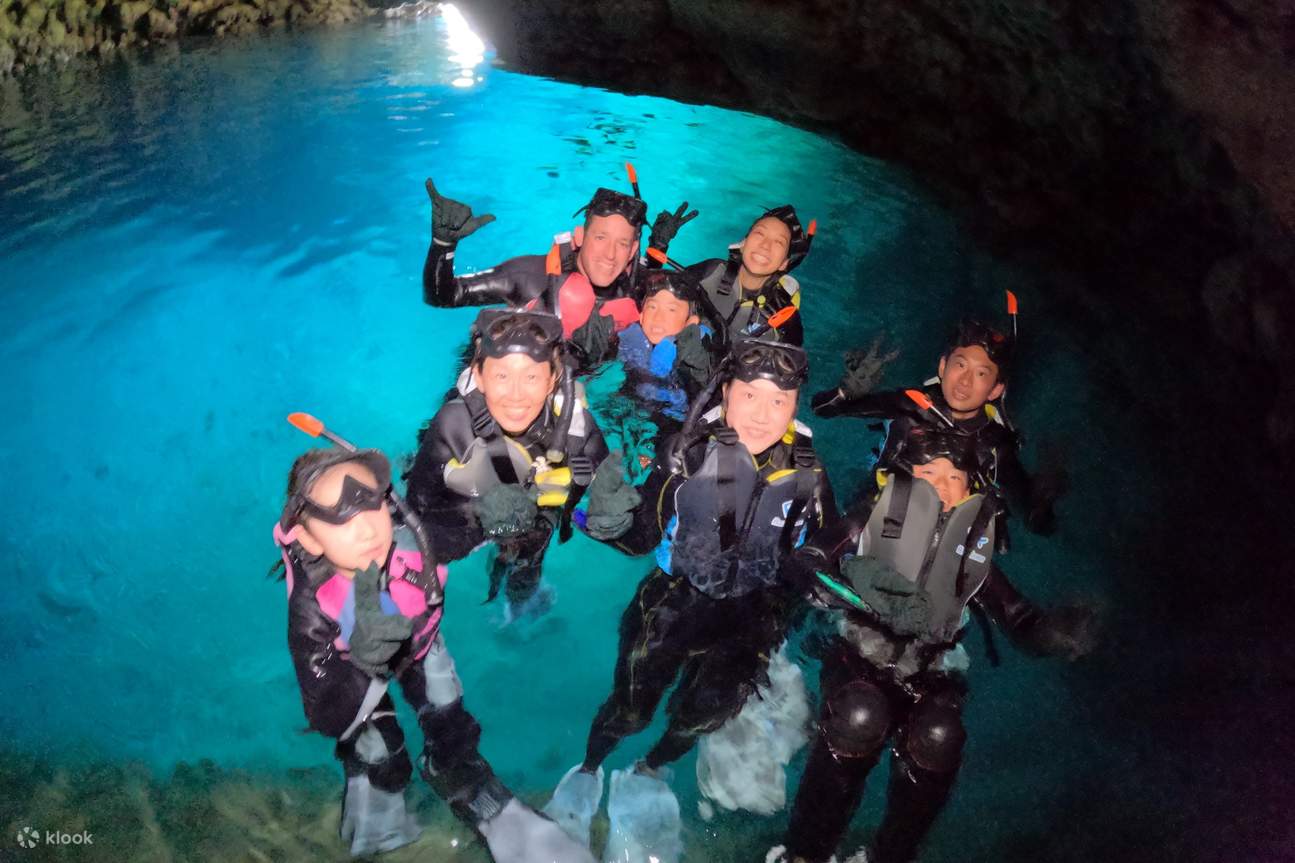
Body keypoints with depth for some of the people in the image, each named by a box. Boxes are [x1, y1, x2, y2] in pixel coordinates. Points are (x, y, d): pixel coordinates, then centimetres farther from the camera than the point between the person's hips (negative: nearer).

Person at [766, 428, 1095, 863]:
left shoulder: (973, 548, 5)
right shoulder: (878, 516, -3)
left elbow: (1022, 623, 4)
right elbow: (806, 559, -12)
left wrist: (1054, 631, -21)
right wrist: (873, 601, -29)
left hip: (929, 677, 2)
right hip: (860, 660, -2)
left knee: (937, 738, -28)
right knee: (859, 719, -33)